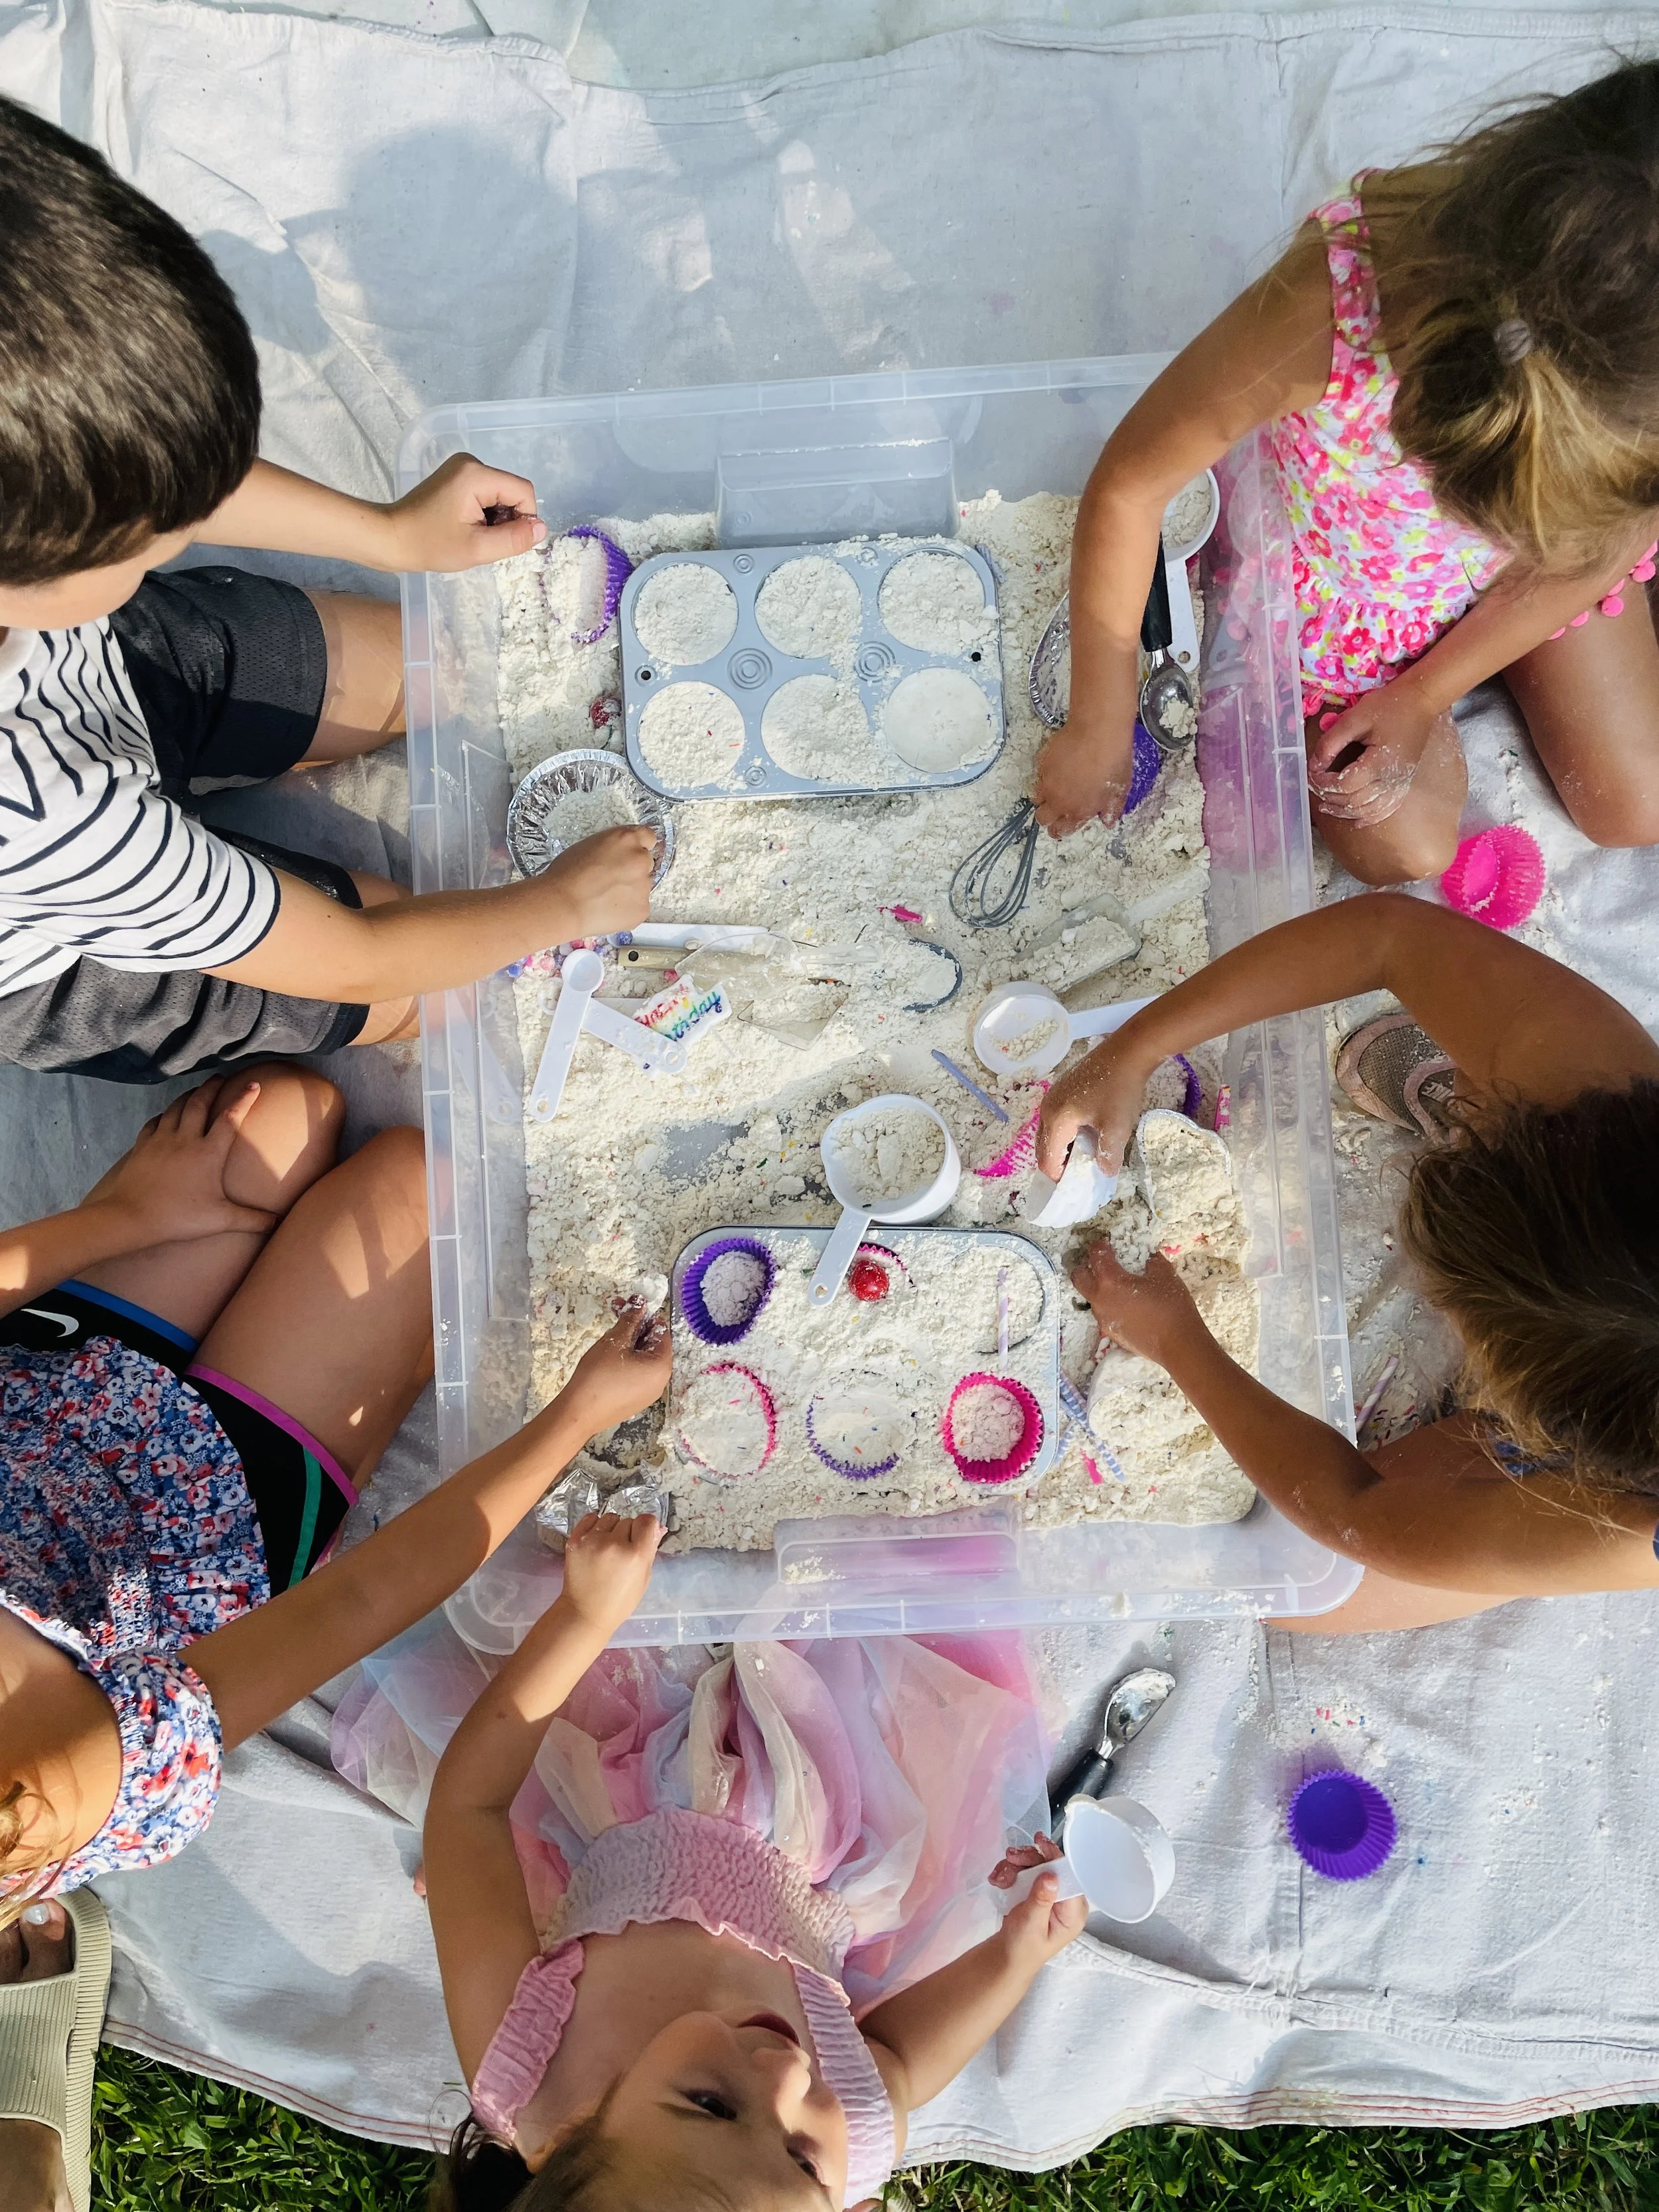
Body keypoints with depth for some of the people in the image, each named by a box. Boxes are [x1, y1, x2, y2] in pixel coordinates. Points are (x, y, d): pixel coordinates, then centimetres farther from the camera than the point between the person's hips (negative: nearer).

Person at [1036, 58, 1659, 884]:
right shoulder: (1331, 304, -45)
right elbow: (1128, 486, -31)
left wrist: (1423, 696, -12)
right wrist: (1099, 729, -21)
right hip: (1336, 571, -2)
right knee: (1403, 850, 0)